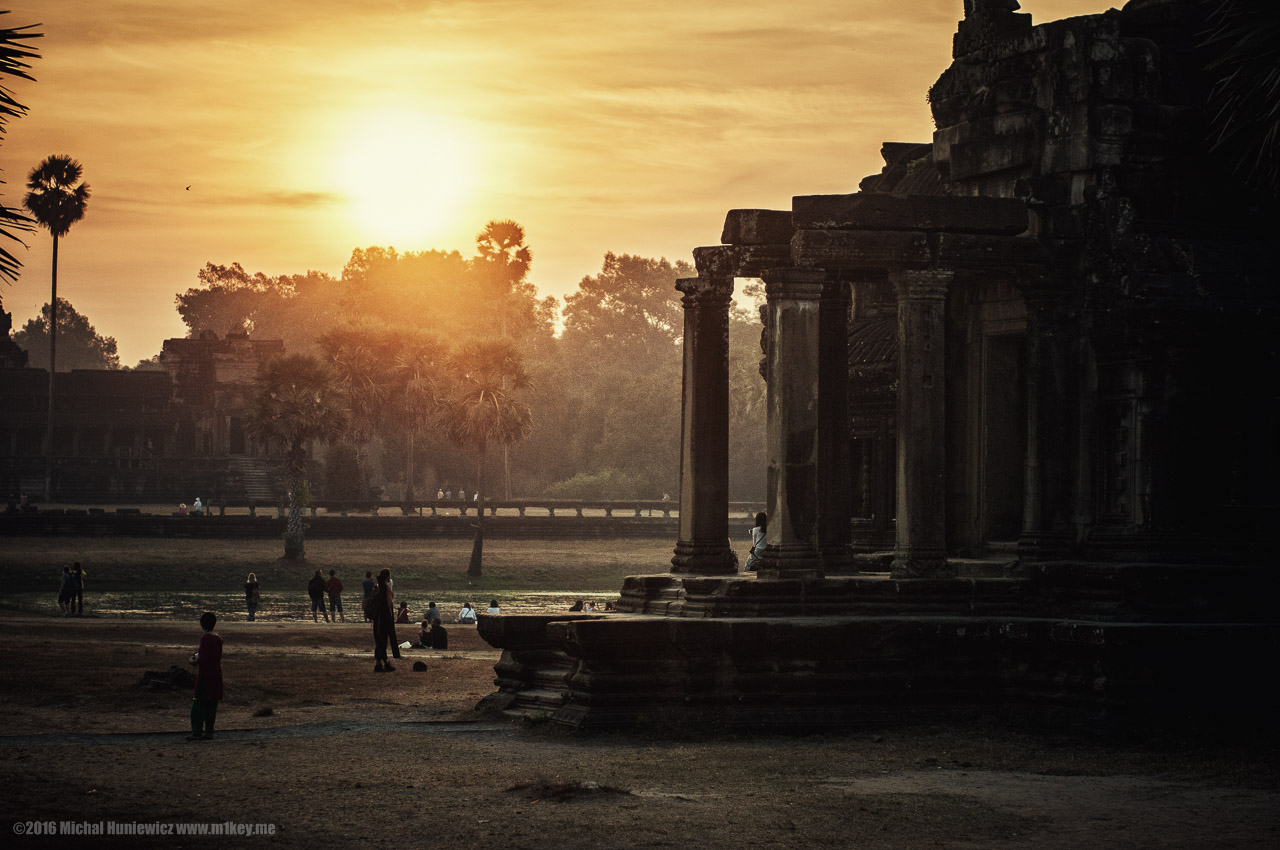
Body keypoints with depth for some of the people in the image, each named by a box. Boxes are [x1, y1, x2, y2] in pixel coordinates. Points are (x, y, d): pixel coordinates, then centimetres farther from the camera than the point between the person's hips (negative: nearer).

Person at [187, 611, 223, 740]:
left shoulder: (205, 638, -15)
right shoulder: (218, 638, 10)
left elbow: (203, 658, -20)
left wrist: (194, 662, -1)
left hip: (205, 675, -8)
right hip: (216, 674, 8)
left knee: (199, 703, -4)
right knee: (212, 704, 11)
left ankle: (197, 732, -7)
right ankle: (209, 731, 12)